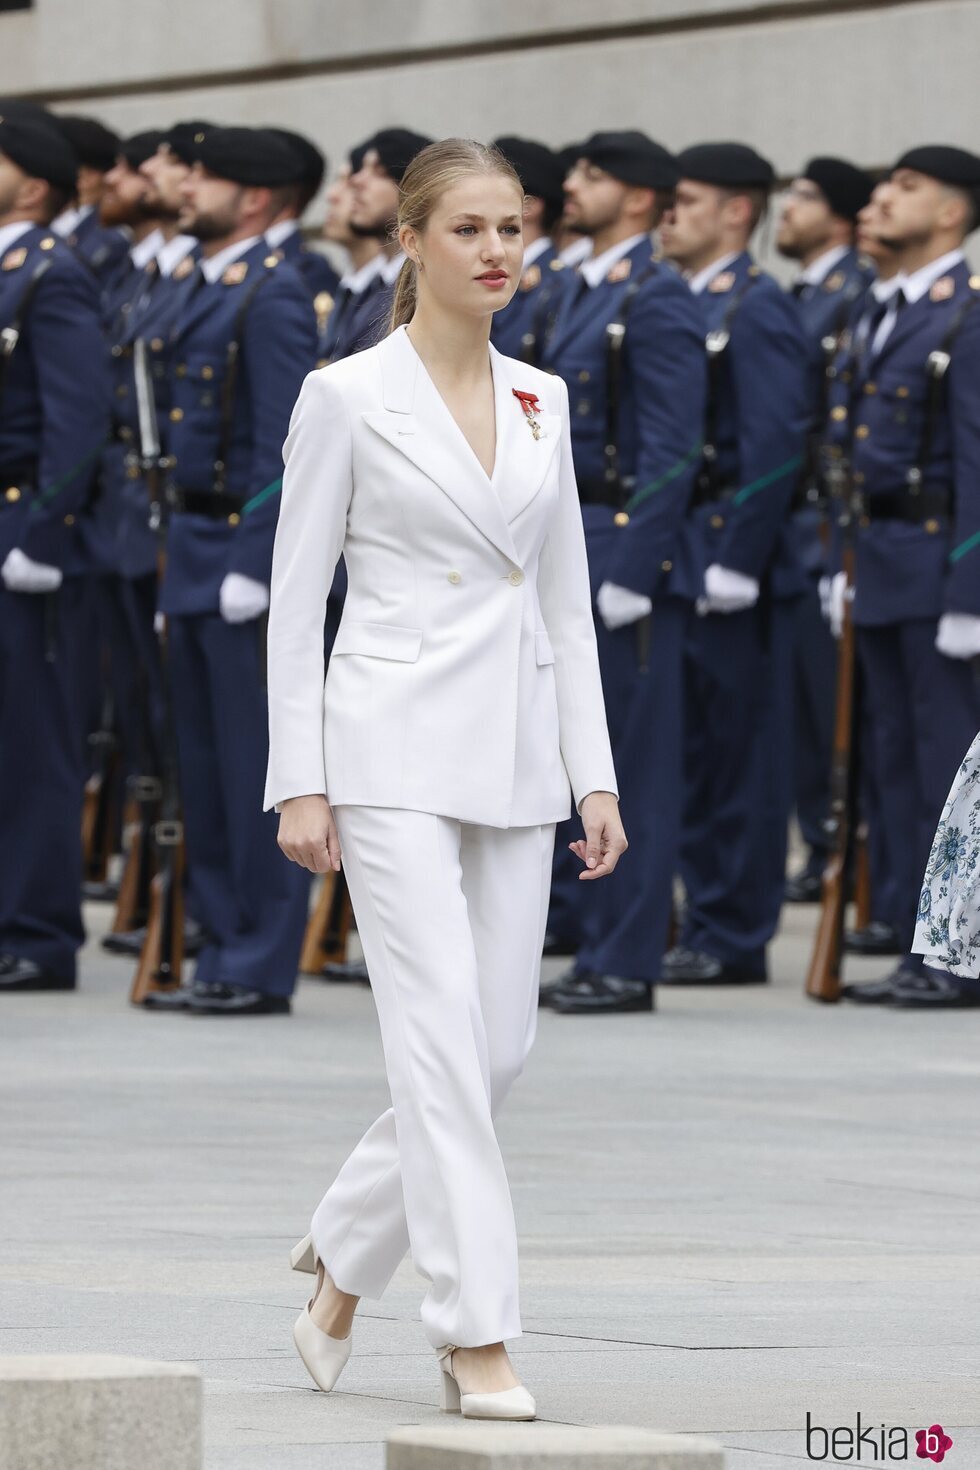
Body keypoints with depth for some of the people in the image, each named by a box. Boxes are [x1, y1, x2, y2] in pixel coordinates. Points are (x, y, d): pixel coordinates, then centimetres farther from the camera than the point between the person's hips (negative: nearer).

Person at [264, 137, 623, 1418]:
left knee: (499, 1045, 6)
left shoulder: (542, 401, 11)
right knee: (444, 1035, -12)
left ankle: (344, 1252, 27)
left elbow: (566, 596, 14)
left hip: (514, 757, 6)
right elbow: (296, 594, -4)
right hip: (396, 747, -6)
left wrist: (595, 774, 8)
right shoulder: (347, 396, -4)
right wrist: (299, 780, -9)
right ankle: (478, 1336, -11)